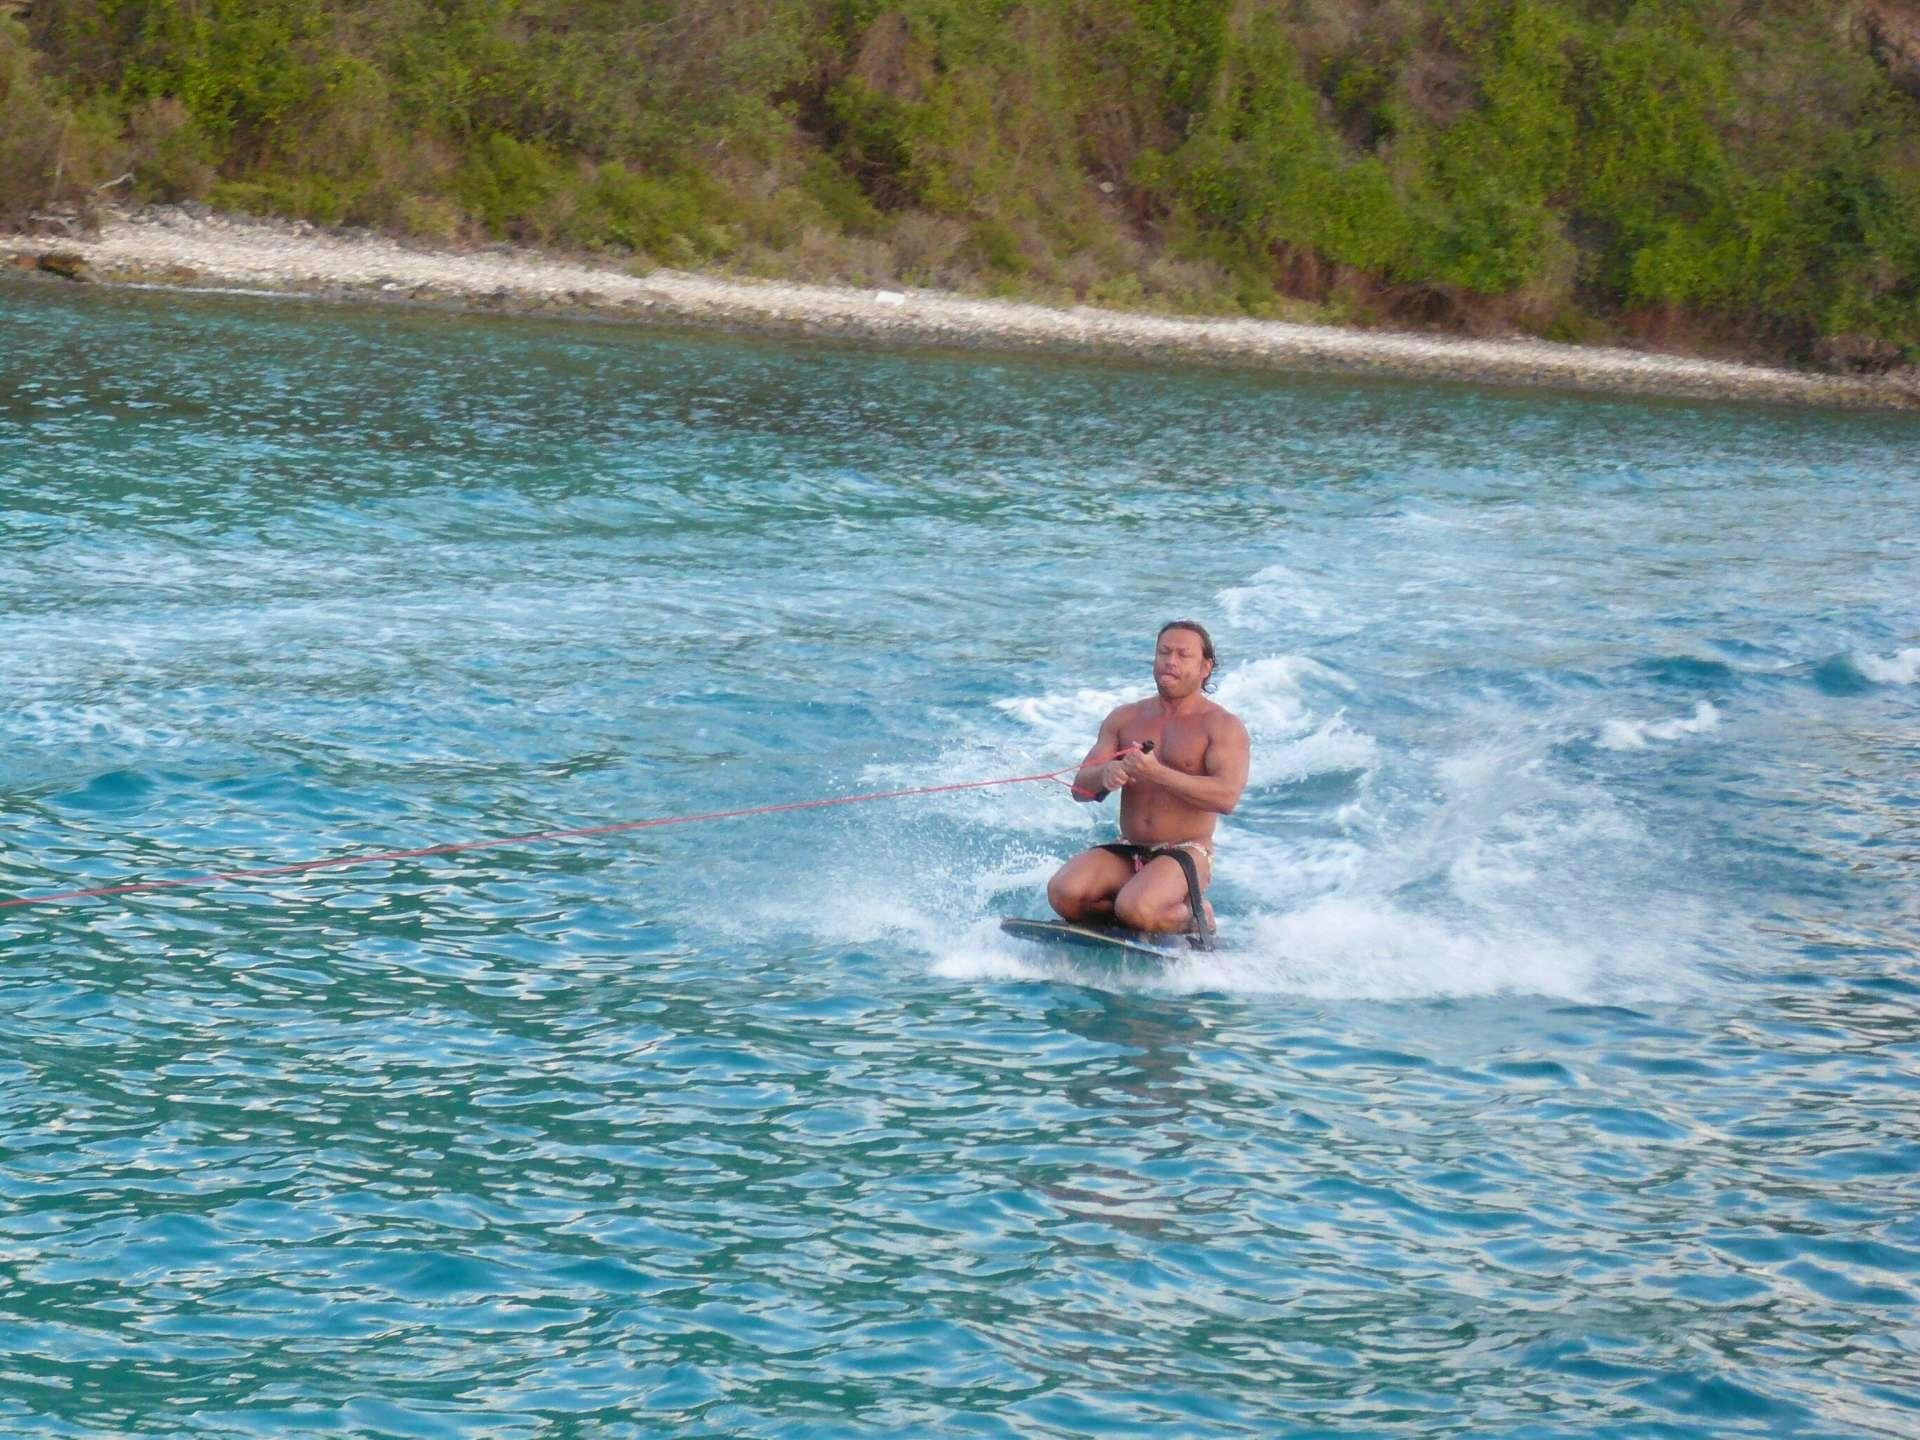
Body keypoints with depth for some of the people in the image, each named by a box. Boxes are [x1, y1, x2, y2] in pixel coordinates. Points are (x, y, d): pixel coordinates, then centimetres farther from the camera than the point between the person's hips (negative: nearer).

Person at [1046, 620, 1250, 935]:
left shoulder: (1223, 726, -2)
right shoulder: (1125, 719, 12)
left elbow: (1227, 797, -19)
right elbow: (1080, 788, 8)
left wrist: (1157, 773, -25)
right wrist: (1105, 774, -17)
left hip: (1185, 853, -4)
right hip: (1126, 852, 4)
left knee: (1135, 908, -33)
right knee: (1063, 892, -25)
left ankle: (1195, 917, -1)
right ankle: (1127, 918, 3)